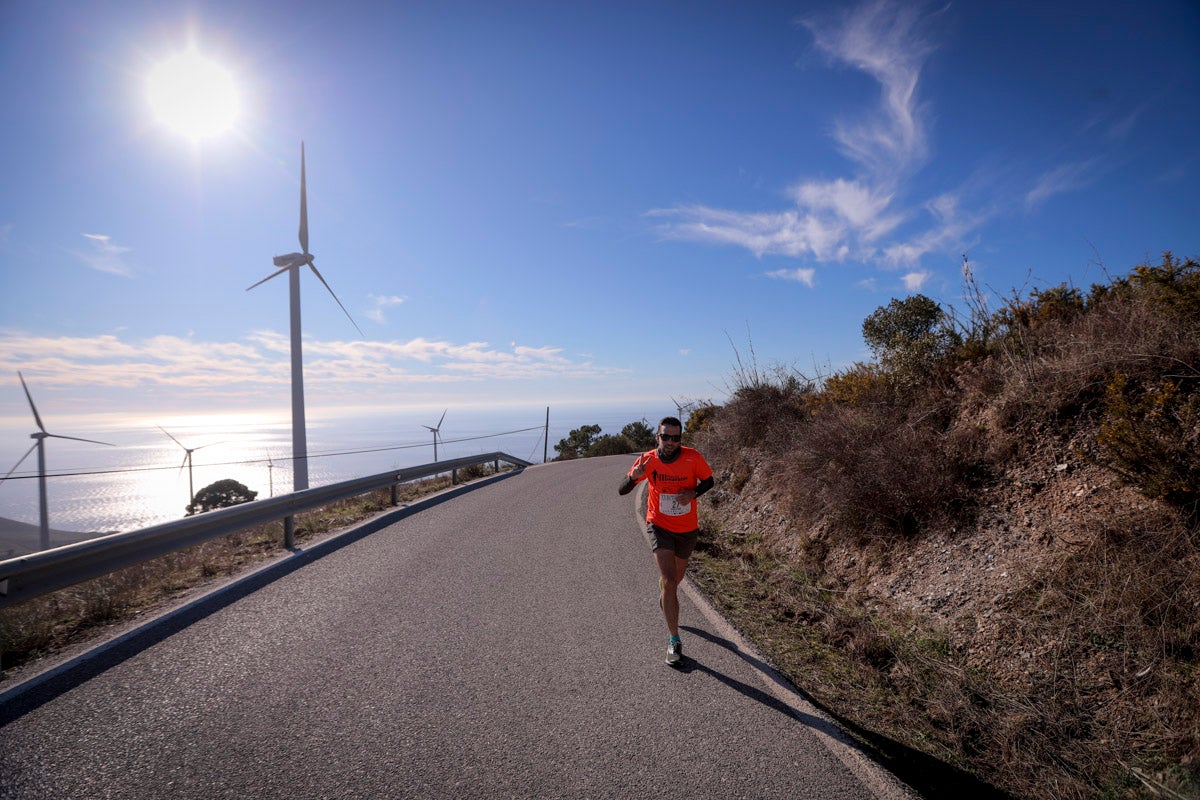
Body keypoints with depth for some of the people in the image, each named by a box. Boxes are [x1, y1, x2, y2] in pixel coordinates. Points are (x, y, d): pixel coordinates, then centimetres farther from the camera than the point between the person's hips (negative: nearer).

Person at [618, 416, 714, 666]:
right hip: (660, 526, -2)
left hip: (687, 529, 2)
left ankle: (665, 596, 59)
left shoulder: (693, 457, -18)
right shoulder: (648, 459, -17)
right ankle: (674, 640, -2)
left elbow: (708, 480, 0)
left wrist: (694, 493, -22)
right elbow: (622, 490, -12)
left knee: (676, 578, 23)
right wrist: (635, 476, -35)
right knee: (668, 581, -15)